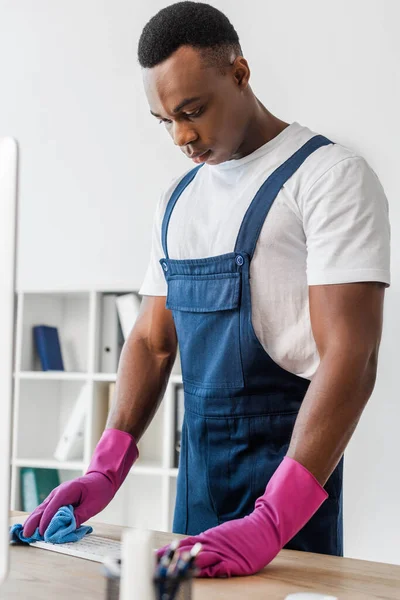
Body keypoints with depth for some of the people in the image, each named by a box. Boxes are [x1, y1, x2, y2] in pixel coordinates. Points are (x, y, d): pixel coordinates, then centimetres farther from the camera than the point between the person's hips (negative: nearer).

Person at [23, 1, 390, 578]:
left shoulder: (330, 177, -12)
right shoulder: (179, 199, 12)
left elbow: (350, 358, -20)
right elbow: (152, 341, 14)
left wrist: (271, 523, -29)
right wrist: (105, 472, -2)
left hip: (288, 460, -6)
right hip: (197, 465, 6)